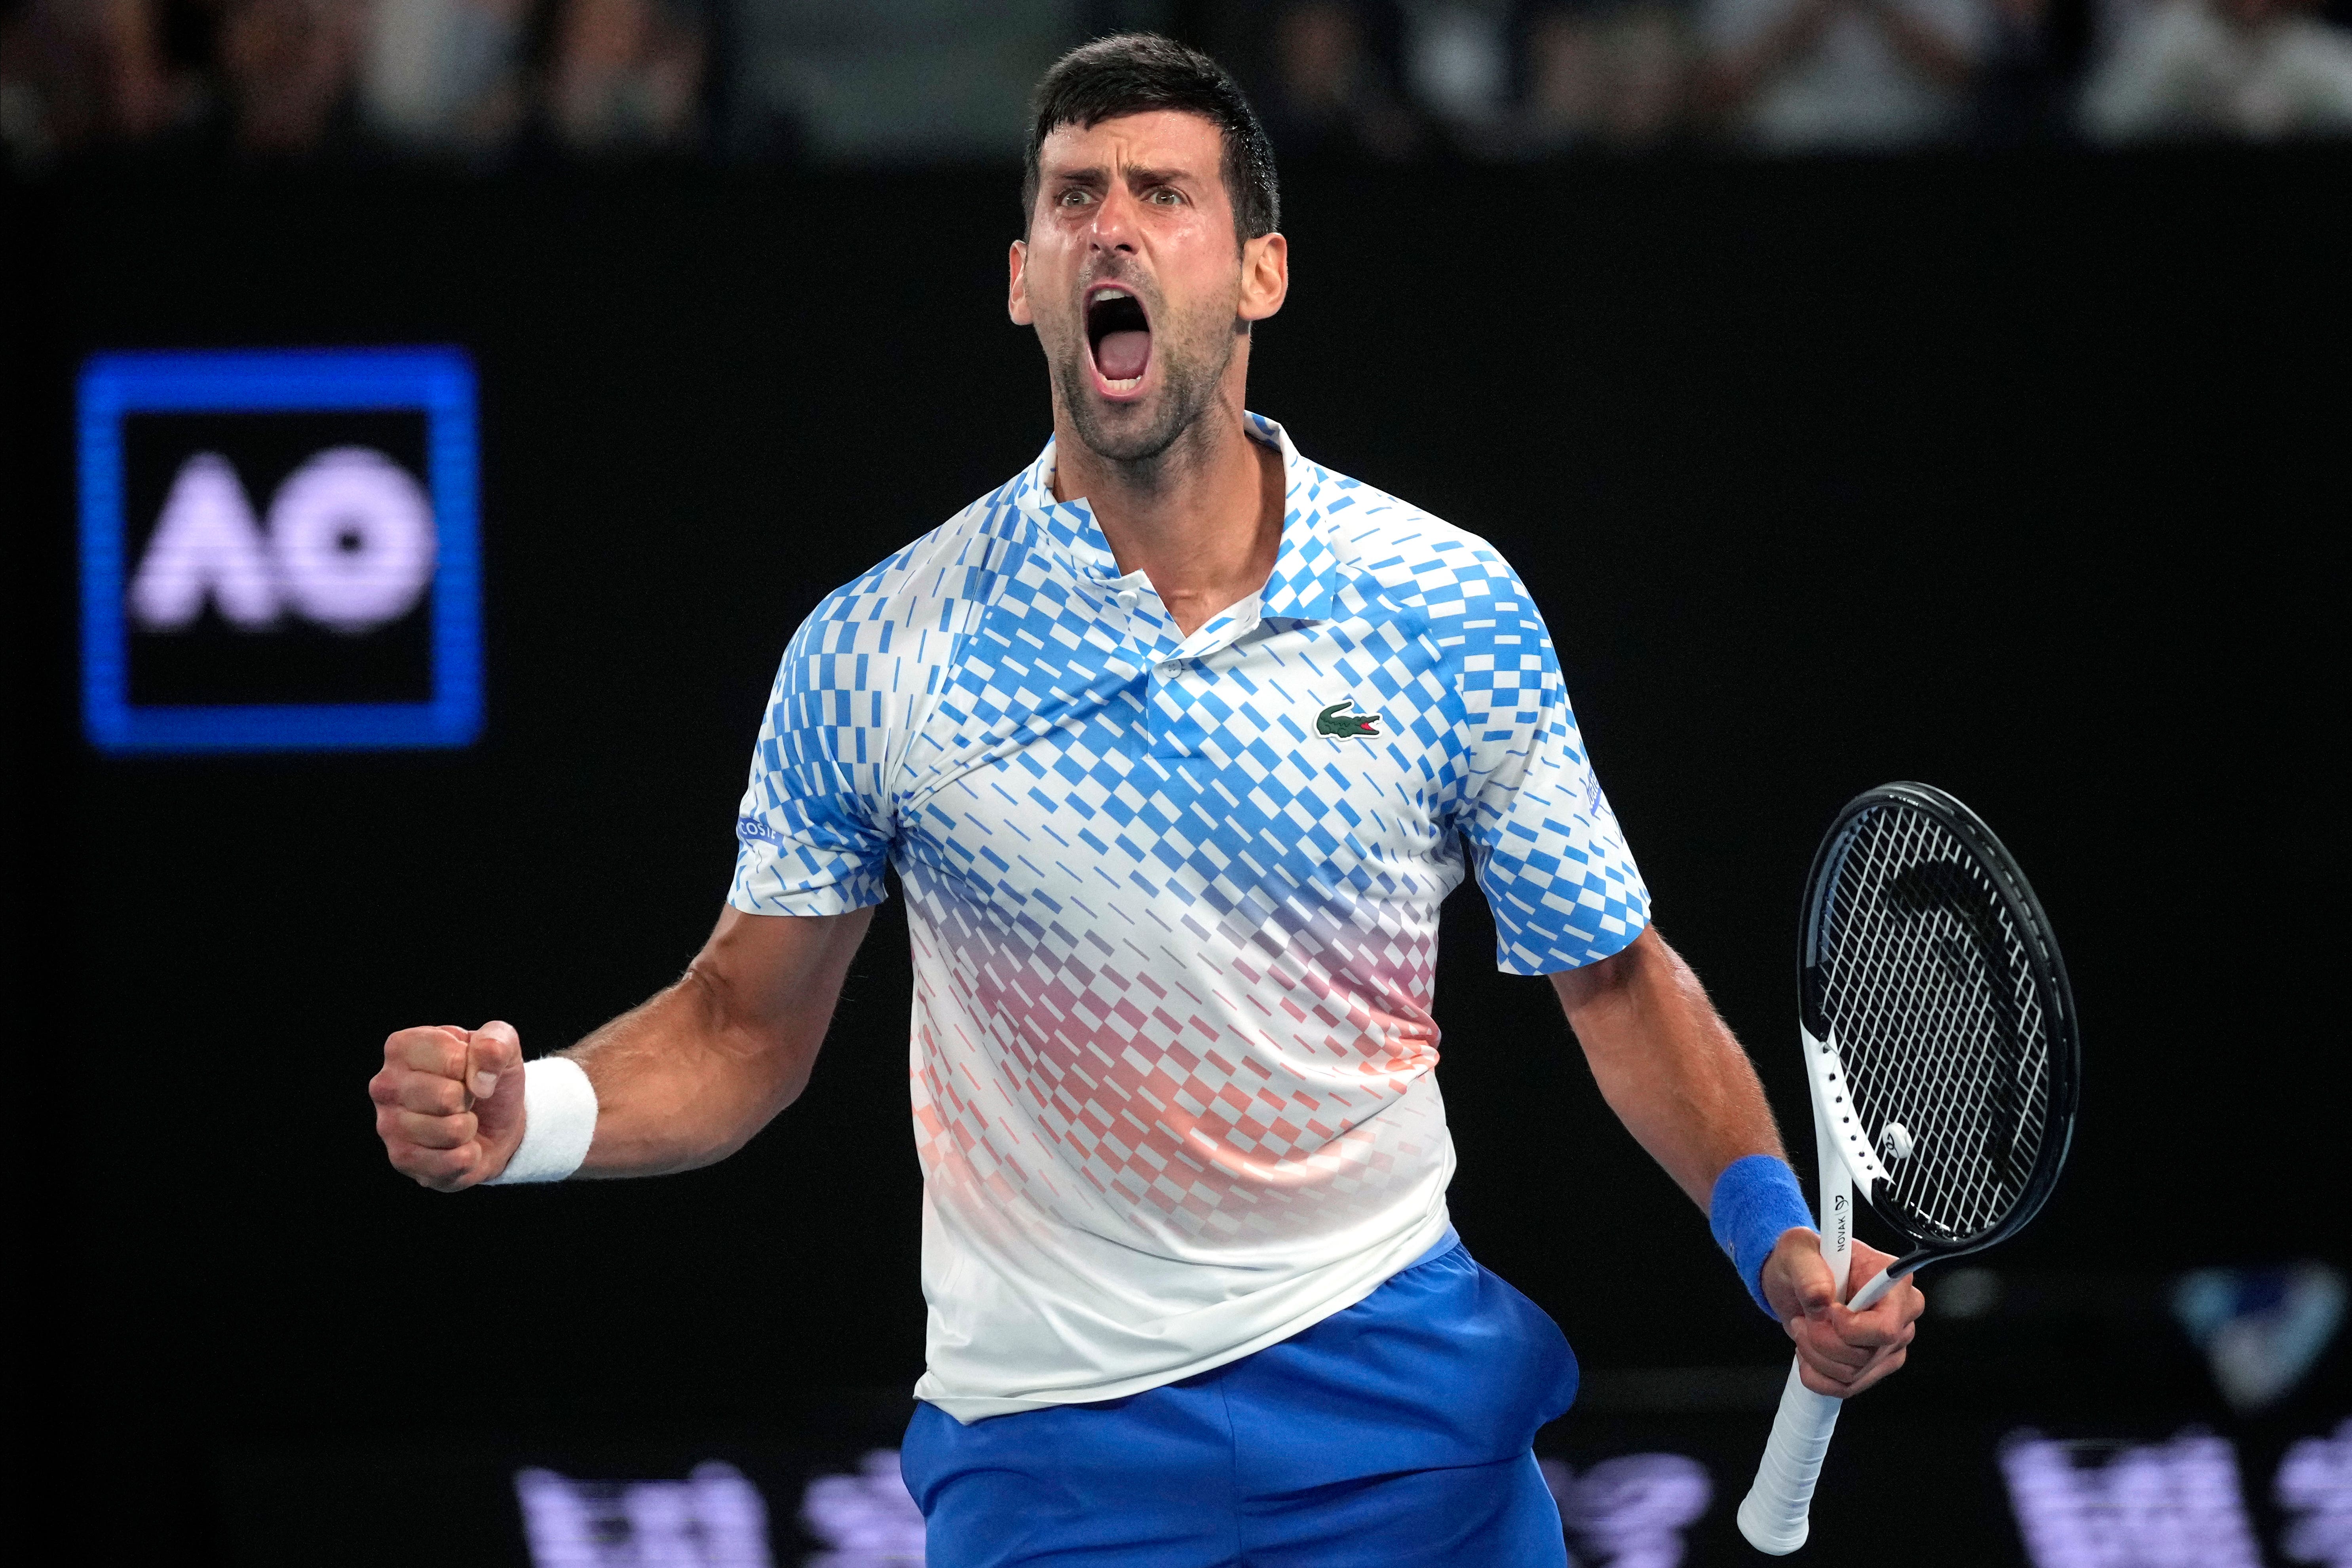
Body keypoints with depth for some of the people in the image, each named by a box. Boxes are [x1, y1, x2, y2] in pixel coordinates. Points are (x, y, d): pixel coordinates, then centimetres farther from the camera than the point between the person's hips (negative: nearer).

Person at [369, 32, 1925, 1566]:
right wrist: (527, 1117, -16)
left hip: (1404, 1392, 1)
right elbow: (745, 1024, 3)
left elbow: (1616, 979, 4)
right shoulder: (870, 652, -5)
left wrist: (1778, 1239, -10)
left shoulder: (1456, 612, -4)